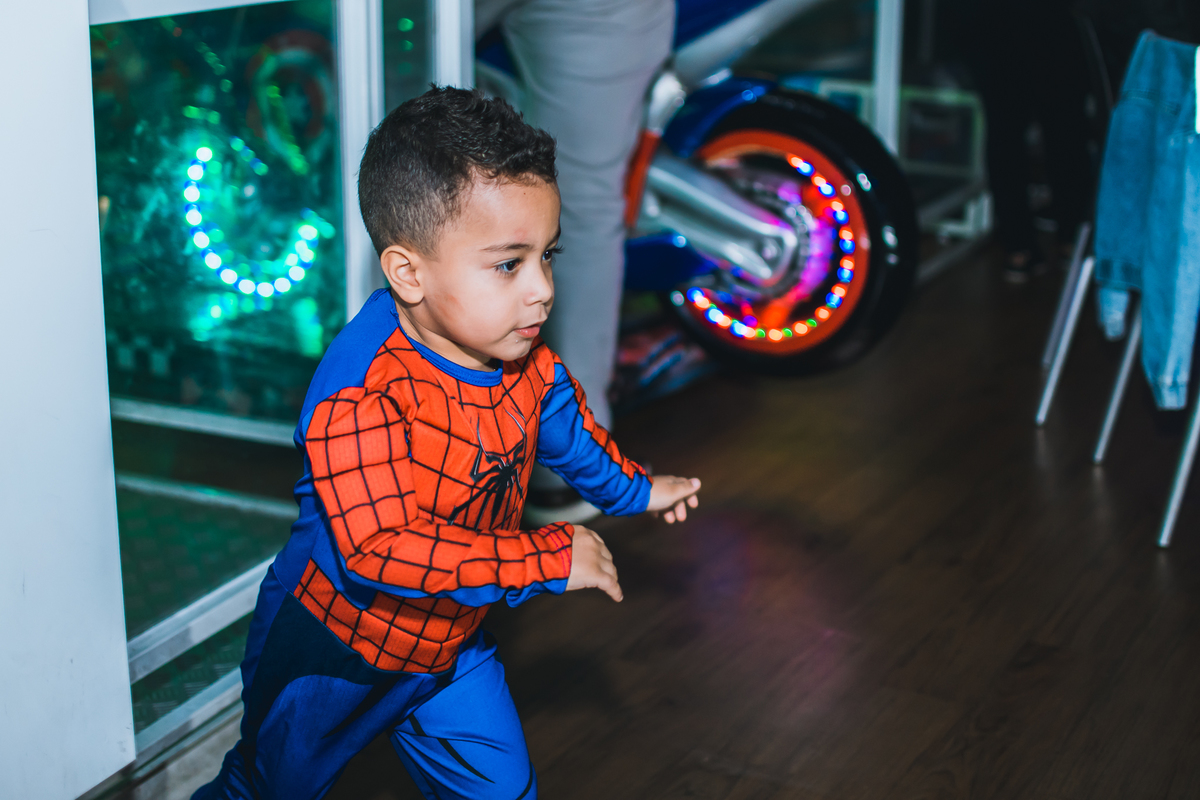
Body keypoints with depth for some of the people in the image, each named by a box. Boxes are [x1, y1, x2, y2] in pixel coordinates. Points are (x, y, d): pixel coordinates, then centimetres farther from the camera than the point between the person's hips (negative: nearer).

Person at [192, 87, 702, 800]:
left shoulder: (524, 357, -13)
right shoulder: (362, 392, -39)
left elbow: (562, 420, 11)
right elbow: (380, 552, -45)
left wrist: (632, 489, 23)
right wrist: (549, 558, -41)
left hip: (451, 646, 6)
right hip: (333, 656, -5)